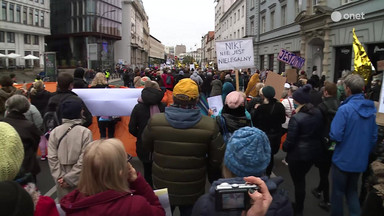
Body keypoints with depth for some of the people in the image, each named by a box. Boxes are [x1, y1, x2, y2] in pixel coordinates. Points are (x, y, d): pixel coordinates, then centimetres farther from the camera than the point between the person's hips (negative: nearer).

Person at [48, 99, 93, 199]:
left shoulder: (55, 132, -2)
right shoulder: (85, 132, -12)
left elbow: (52, 158, -5)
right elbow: (84, 160, -15)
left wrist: (59, 177, -4)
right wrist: (69, 178, -9)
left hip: (61, 182, 3)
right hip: (80, 179, -3)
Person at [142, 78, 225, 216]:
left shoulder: (155, 121, -18)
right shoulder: (210, 125, -20)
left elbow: (146, 145, 1)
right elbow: (217, 158, -9)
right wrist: (211, 176, 10)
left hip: (162, 188, 1)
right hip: (193, 192, -1)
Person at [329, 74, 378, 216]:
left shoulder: (345, 109, -22)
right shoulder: (371, 108, -1)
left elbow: (335, 136, -23)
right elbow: (374, 137, 6)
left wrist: (330, 135, -1)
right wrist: (366, 152, 19)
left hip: (343, 160, -6)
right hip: (361, 161, 6)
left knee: (338, 192, 13)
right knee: (352, 191, 22)